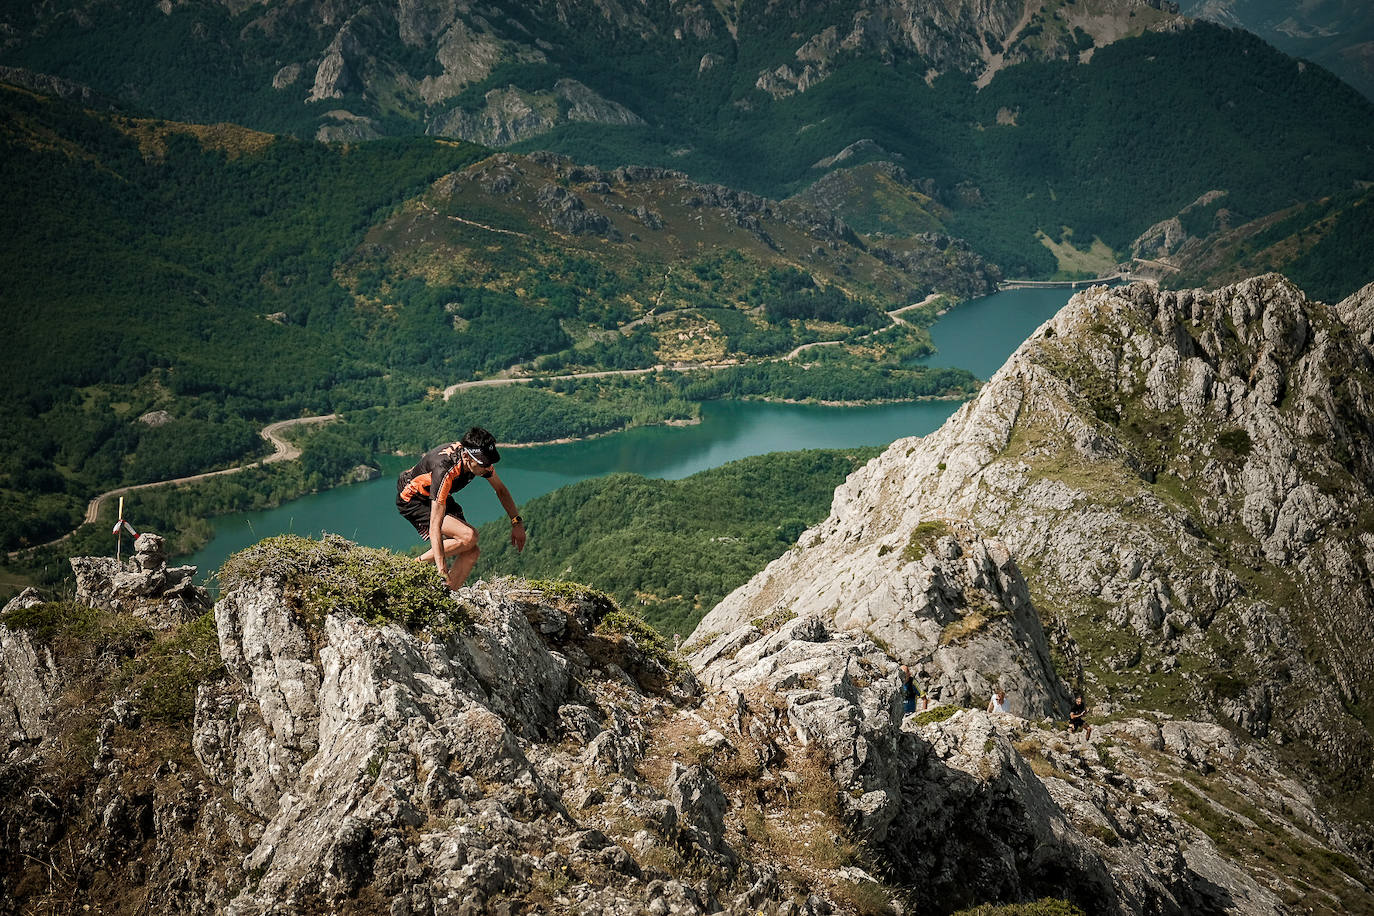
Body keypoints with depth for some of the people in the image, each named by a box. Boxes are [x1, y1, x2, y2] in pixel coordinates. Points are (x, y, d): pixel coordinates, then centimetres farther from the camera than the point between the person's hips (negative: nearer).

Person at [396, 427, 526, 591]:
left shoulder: (480, 459, -19)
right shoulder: (445, 470, -40)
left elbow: (501, 490, 3)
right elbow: (435, 527, -42)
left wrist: (517, 522, 2)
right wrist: (442, 570, -45)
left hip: (439, 497, 7)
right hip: (413, 500, -7)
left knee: (471, 552, -8)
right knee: (468, 537, -25)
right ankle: (417, 565, -7)